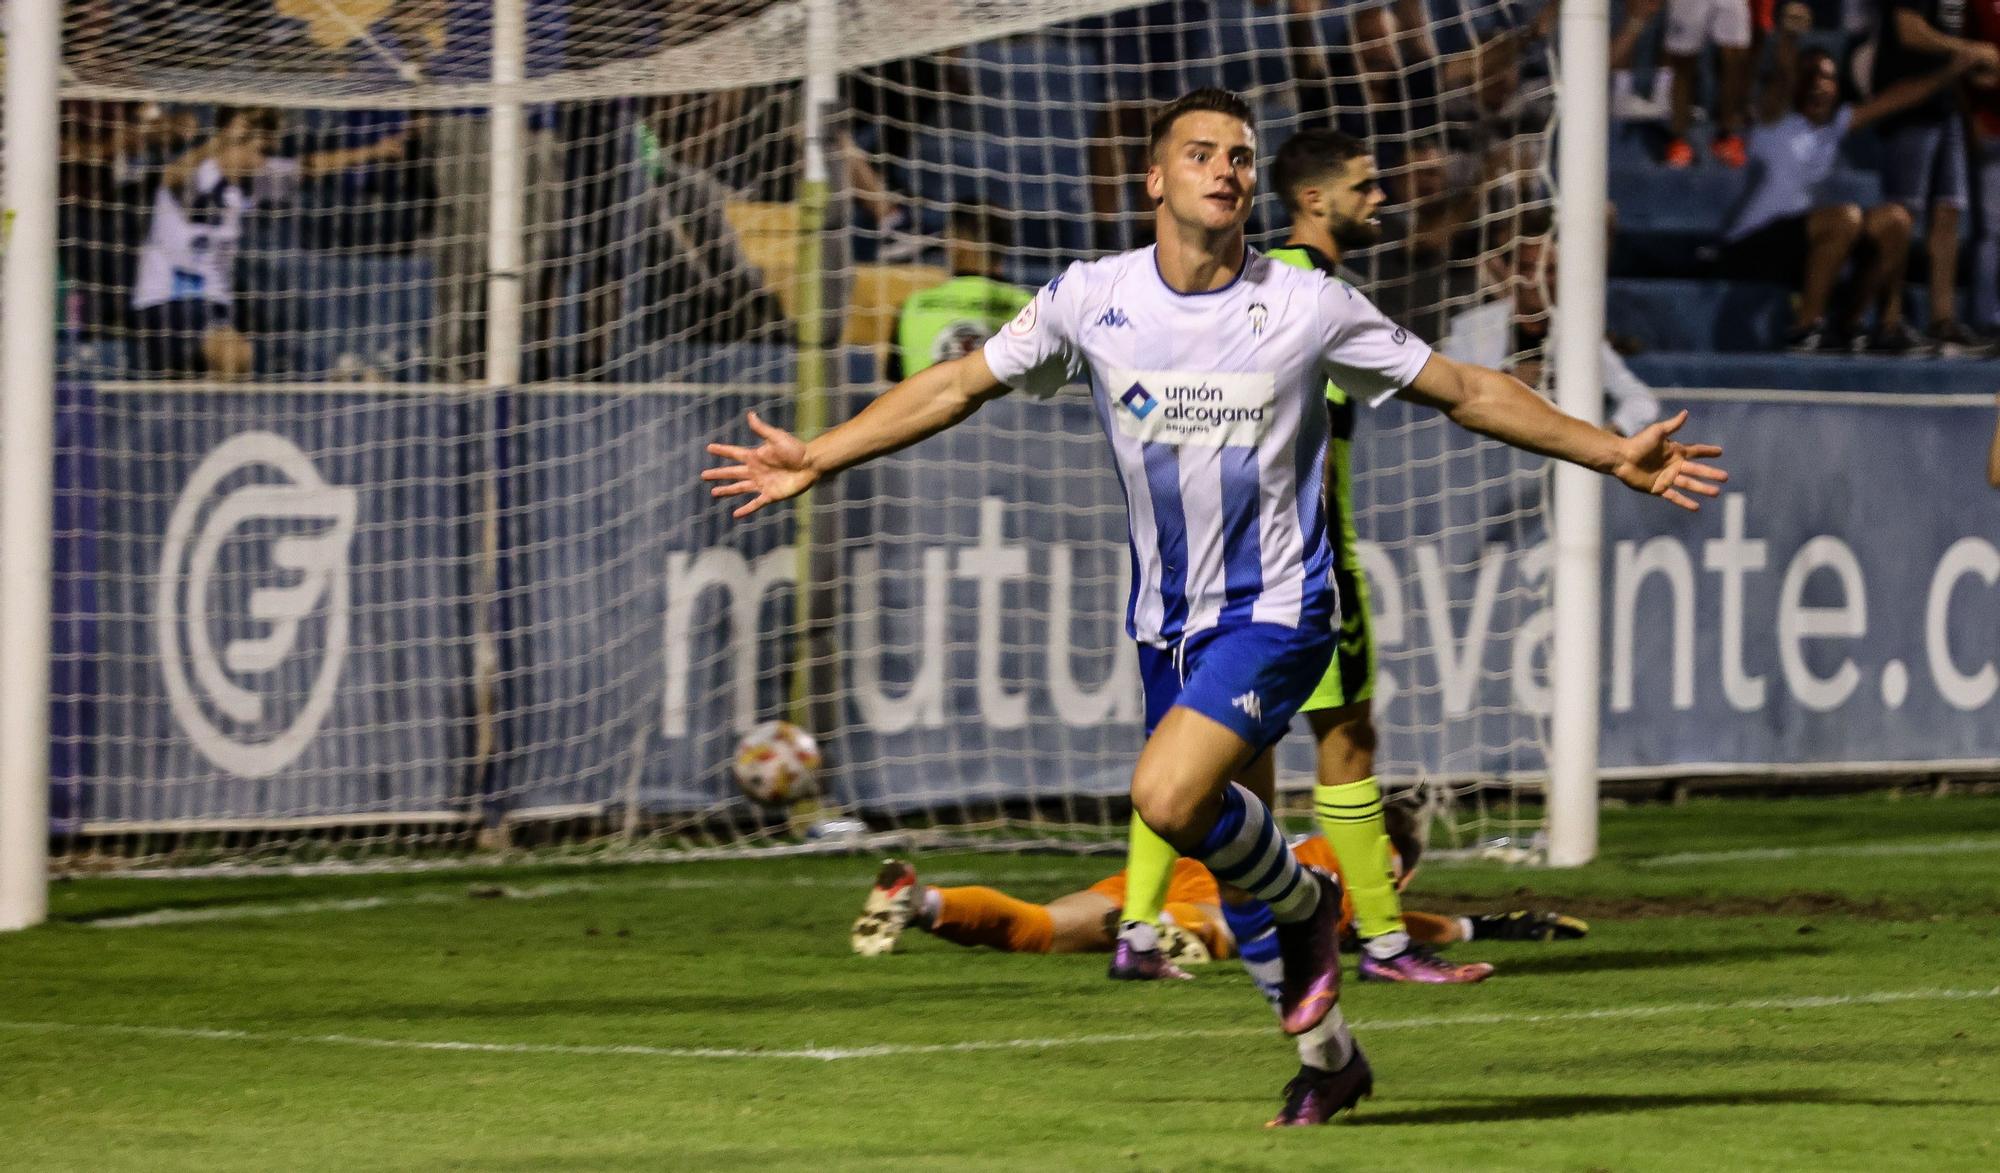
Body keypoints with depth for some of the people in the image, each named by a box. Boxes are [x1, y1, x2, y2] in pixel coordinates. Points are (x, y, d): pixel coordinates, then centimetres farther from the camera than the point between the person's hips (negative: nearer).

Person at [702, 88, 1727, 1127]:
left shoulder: (1306, 308, -10)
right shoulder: (1093, 299, -3)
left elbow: (1466, 392, -1)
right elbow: (958, 386, 7)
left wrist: (1615, 455, -3)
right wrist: (817, 457, 2)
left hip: (1274, 612, -5)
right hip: (1165, 623, 5)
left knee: (1169, 795, -28)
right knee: (1222, 844, 11)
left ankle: (1304, 900, 2)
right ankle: (1329, 1054, 30)